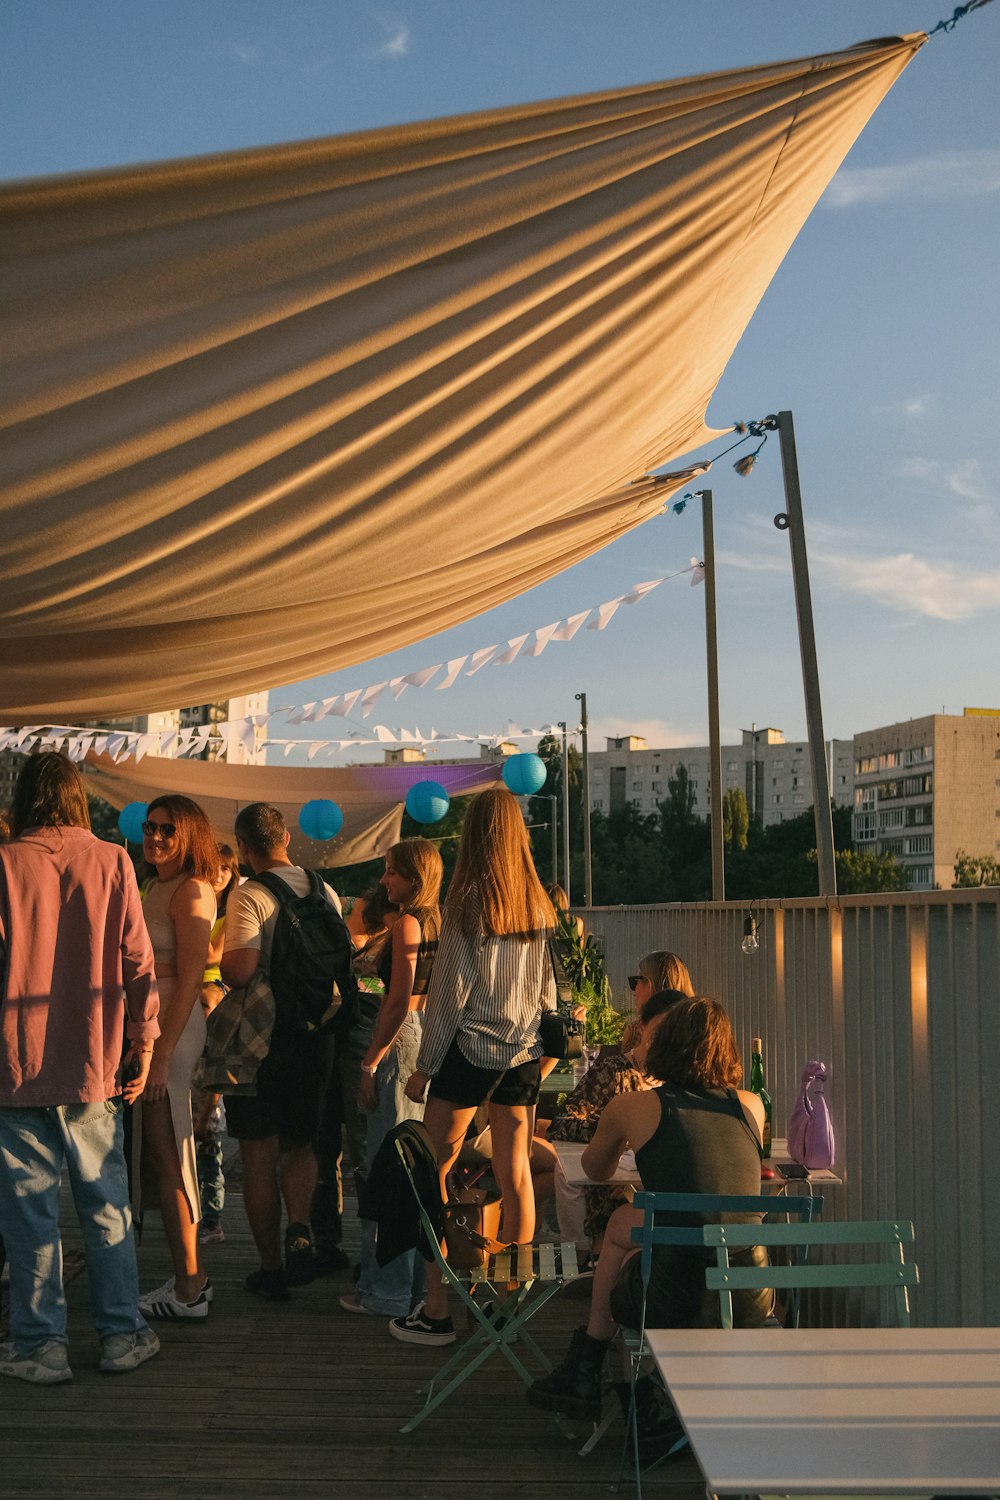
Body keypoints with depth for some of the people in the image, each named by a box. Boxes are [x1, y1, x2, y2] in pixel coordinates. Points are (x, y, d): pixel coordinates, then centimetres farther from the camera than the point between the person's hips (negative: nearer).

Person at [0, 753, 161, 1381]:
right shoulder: (113, 862, -2)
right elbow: (138, 960, -1)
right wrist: (144, 1043, 8)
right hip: (94, 1066, 2)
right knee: (108, 1206, 11)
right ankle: (123, 1335, 18)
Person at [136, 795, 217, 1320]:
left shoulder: (190, 891, -12)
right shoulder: (156, 887, 15)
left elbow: (190, 980, -17)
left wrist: (161, 1054, -20)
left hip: (172, 1026, -9)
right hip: (147, 1024, 9)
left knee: (166, 1154, -4)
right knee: (159, 1152, 14)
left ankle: (188, 1291, 4)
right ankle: (192, 1272, 25)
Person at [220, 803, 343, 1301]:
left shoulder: (249, 895, -14)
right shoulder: (326, 892, 5)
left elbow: (239, 971, -23)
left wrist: (218, 961, -2)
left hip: (261, 1035, -5)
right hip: (314, 1034, 5)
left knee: (259, 1156, 7)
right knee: (300, 1143, 19)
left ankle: (271, 1269, 14)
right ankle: (300, 1228, -5)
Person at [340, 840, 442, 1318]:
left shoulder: (407, 923, -13)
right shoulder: (436, 922, 13)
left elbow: (399, 1001, -18)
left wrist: (370, 1062, -14)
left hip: (402, 1042, -9)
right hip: (428, 1039, 9)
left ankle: (389, 1290, 3)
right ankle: (417, 1277, 25)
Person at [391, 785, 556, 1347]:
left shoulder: (467, 904, -11)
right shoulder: (541, 907, 4)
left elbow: (450, 992, -9)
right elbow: (549, 990, 10)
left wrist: (423, 1067, -2)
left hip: (470, 1048, -5)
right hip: (525, 1053, 5)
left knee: (435, 1171, 2)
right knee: (516, 1171, 11)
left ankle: (437, 1311, 2)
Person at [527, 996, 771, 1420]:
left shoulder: (634, 1107, 2)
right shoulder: (751, 1106, 10)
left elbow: (595, 1171, 26)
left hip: (681, 1305, -4)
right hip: (753, 1305, 4)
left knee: (621, 1225, 28)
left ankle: (584, 1375, 40)